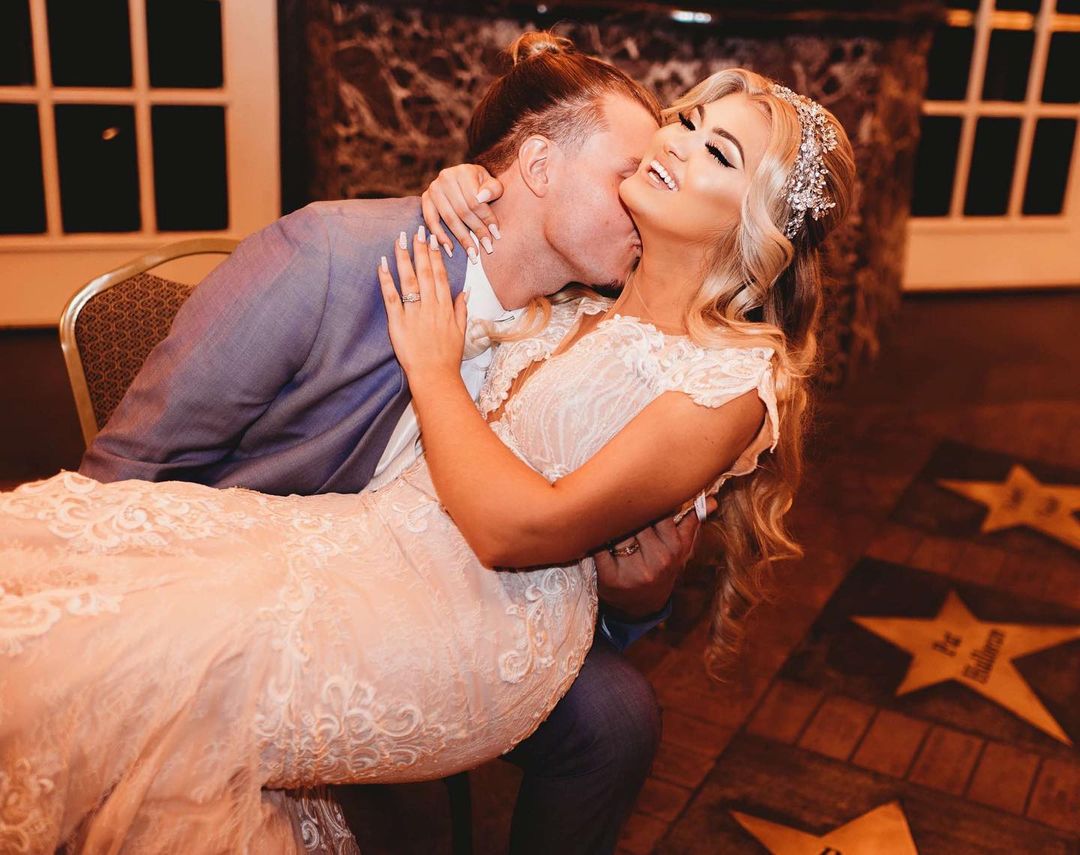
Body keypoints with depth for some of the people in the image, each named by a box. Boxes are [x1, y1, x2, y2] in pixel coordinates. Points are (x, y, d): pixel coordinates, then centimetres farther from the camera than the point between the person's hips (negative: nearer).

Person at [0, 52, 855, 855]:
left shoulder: (733, 379, -11)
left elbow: (515, 529, -18)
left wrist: (433, 366, -6)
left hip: (482, 618, -8)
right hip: (379, 526, 8)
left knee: (135, 677, -26)